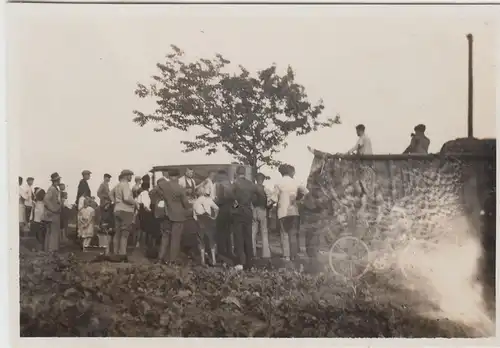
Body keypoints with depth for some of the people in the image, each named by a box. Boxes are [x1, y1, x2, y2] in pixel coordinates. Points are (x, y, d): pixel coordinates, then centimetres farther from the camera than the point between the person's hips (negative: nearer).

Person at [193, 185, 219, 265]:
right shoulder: (209, 200, -4)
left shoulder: (195, 203, 2)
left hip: (200, 225, 1)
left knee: (201, 242, 15)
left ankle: (203, 260, 14)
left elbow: (194, 216, -2)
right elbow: (216, 208, -17)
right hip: (209, 222, -1)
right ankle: (213, 259, 10)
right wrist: (214, 217, -4)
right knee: (212, 241, 13)